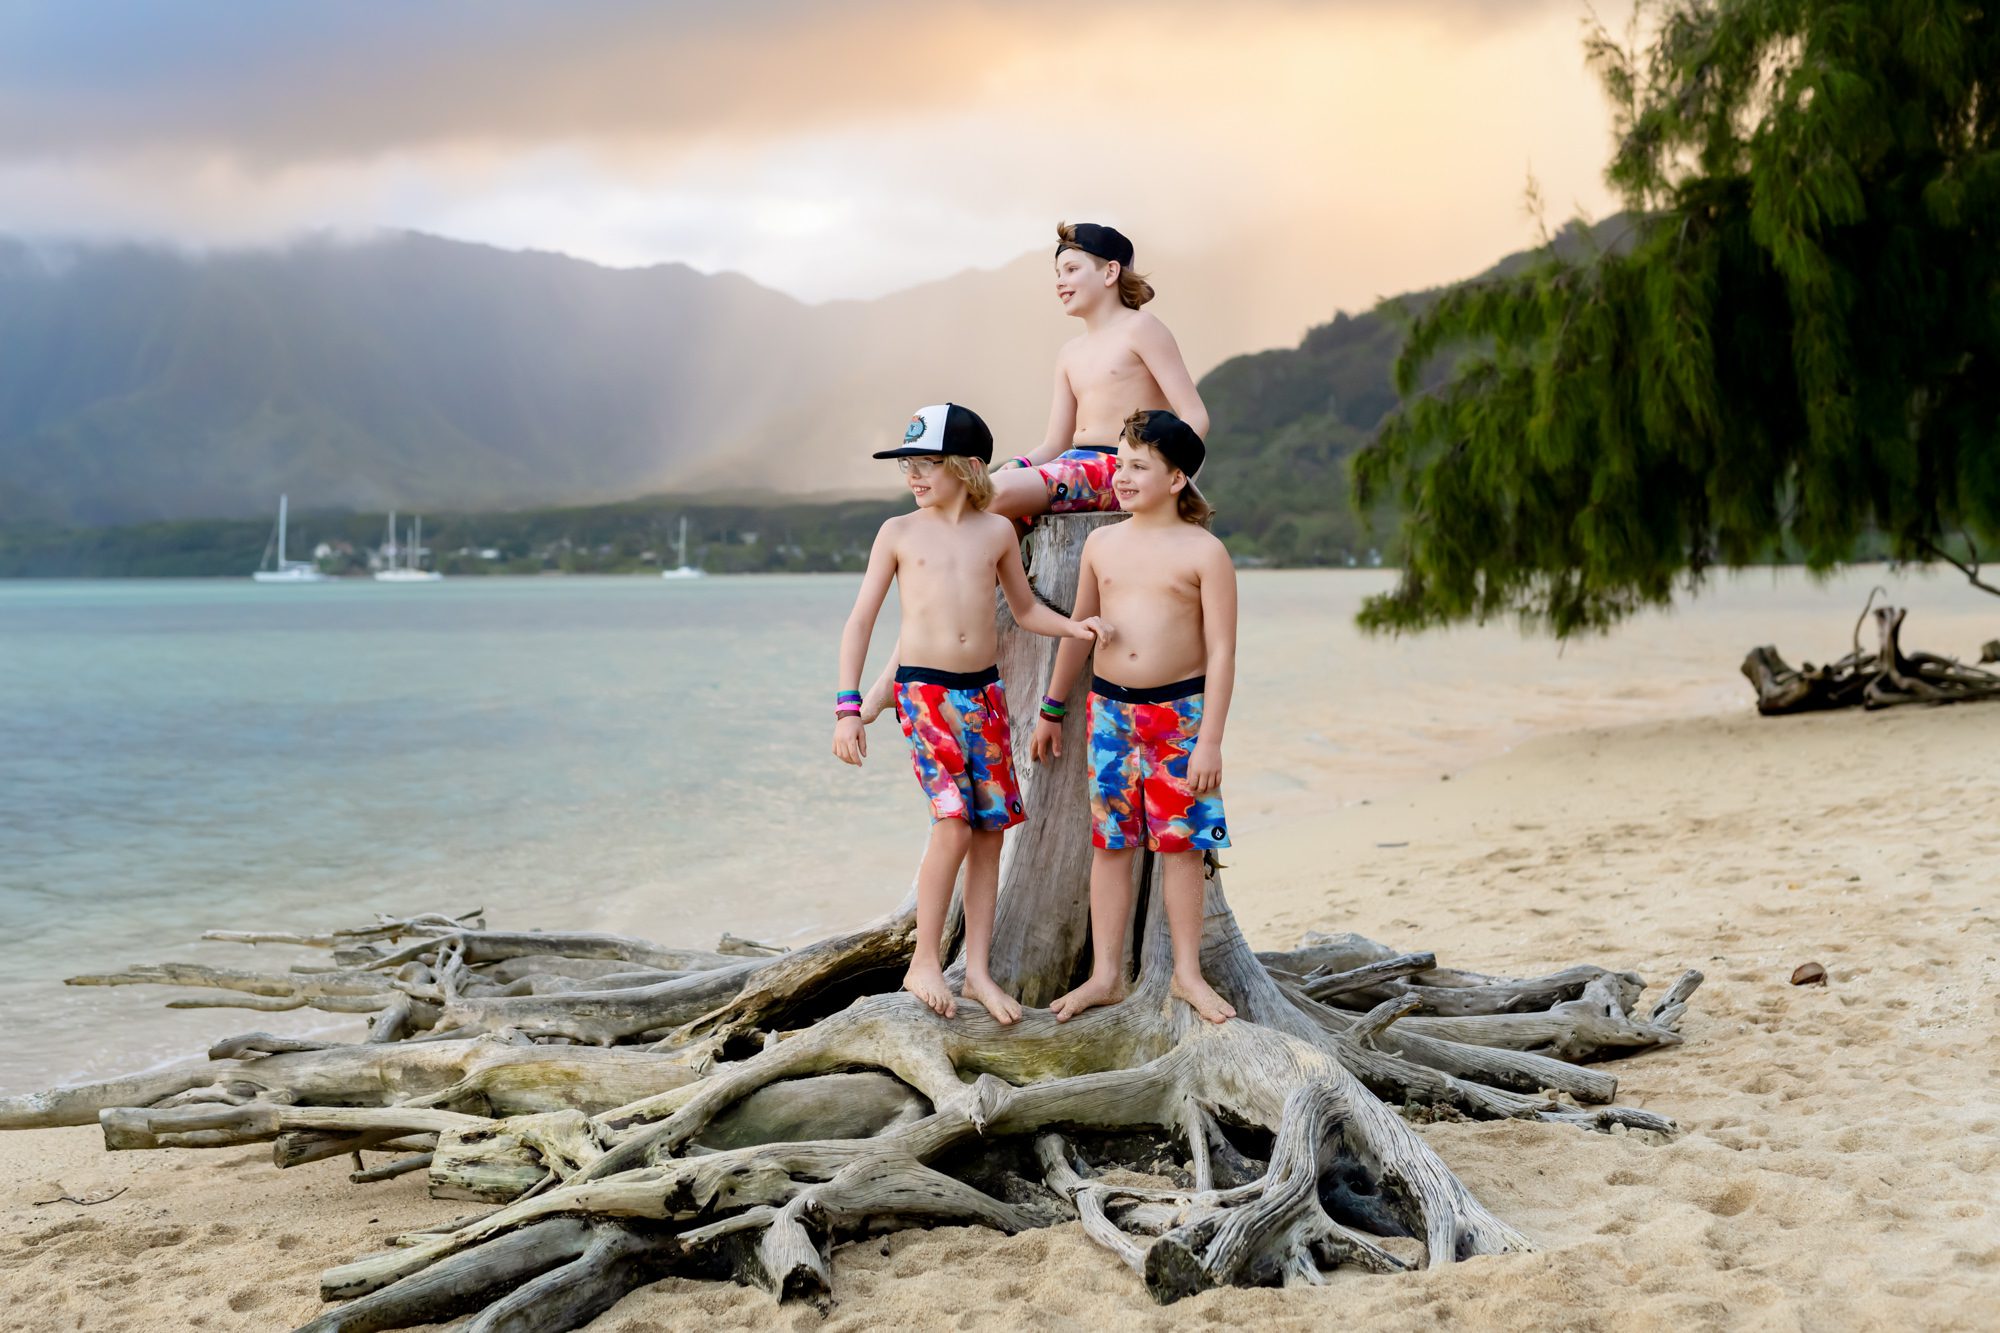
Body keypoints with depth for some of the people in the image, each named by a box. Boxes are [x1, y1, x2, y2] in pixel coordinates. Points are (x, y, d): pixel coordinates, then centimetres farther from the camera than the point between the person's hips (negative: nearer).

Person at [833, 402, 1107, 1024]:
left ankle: (977, 972, 11)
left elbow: (1025, 608, 21)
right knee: (953, 824, -16)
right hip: (924, 692, -3)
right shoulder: (899, 533, 2)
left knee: (991, 830, 2)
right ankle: (924, 962, -3)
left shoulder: (997, 531, 8)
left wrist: (1073, 627, 2)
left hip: (984, 693, 4)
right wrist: (848, 707, -4)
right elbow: (860, 622, 3)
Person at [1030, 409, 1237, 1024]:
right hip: (1110, 706, 4)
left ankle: (1187, 972, 15)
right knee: (1110, 841, 6)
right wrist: (1051, 710, 18)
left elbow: (1221, 651, -9)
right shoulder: (1102, 543, 6)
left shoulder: (1204, 552, -7)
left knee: (1182, 841, 3)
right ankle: (1106, 975, 13)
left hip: (1181, 710, -4)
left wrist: (1210, 740, -14)